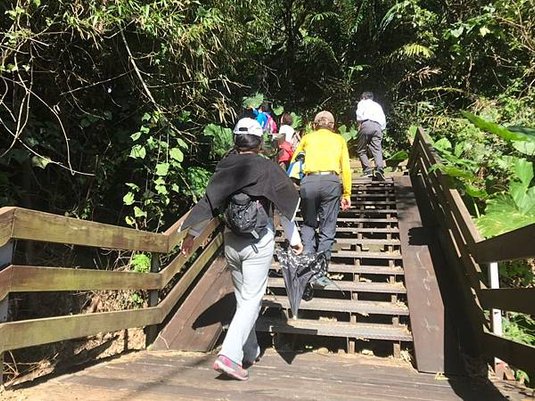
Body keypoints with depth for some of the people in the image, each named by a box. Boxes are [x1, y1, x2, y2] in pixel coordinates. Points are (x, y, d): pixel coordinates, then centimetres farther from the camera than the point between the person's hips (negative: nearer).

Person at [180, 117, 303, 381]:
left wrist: (192, 233, 18)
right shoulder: (267, 168, -7)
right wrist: (294, 239, 8)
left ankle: (249, 352, 29)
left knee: (242, 298, 17)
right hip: (259, 241, -5)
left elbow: (207, 202, 8)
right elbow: (286, 206, -3)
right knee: (251, 300, 0)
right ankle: (229, 355, -9)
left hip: (231, 241, 5)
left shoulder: (224, 168, 4)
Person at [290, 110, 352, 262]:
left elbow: (293, 163, 16)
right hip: (331, 181, 0)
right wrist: (346, 194, 10)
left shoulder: (307, 138, 21)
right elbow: (346, 169, 10)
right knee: (327, 227, 8)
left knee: (308, 223, 17)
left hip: (309, 181, 1)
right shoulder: (339, 139, 20)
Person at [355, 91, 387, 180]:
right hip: (377, 126, 4)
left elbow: (359, 114, -1)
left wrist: (359, 125, 6)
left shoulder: (362, 103, 21)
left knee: (361, 150, 2)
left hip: (366, 124, -4)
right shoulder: (378, 105, 34)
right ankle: (379, 169, -28)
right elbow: (384, 121, 21)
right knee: (377, 150, -5)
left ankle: (367, 170, -11)